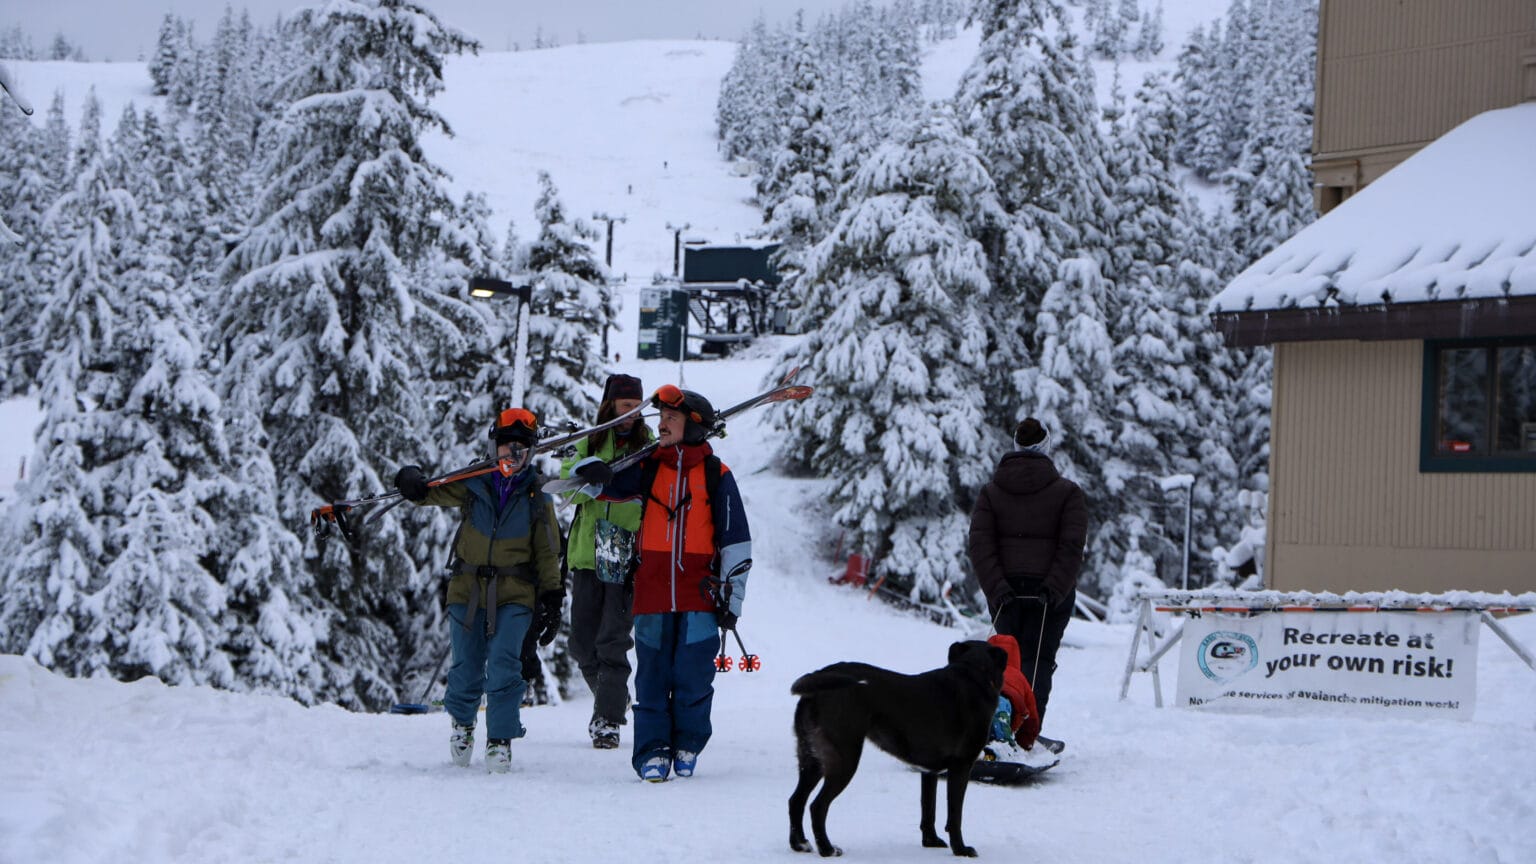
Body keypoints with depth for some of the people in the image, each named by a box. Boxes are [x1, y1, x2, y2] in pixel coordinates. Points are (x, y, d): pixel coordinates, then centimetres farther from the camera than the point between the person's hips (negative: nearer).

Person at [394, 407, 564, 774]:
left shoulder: (536, 498, 4)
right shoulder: (473, 486, 4)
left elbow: (548, 552, 8)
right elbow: (435, 493, 3)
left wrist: (552, 600, 4)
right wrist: (413, 485, -21)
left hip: (515, 595, -1)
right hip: (468, 590, 1)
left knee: (503, 666, -15)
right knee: (467, 668, 6)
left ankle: (501, 738, -6)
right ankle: (462, 721, 34)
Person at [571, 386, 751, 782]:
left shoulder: (716, 475, 4)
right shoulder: (648, 468, 10)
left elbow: (736, 541, 5)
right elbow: (605, 485, 10)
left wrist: (732, 599, 1)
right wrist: (595, 473, -17)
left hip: (699, 597, -2)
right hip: (652, 595, 2)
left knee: (693, 679, -1)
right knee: (652, 678, 1)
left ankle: (687, 749, 14)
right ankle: (652, 753, 5)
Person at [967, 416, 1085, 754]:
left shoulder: (990, 492, 6)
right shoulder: (1067, 492, -1)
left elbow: (980, 545, -5)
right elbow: (1072, 546, -11)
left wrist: (996, 590, -9)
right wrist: (1054, 589, -13)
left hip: (1005, 591, 2)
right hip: (1050, 592, -2)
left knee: (1009, 659, 15)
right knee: (1038, 660, 0)